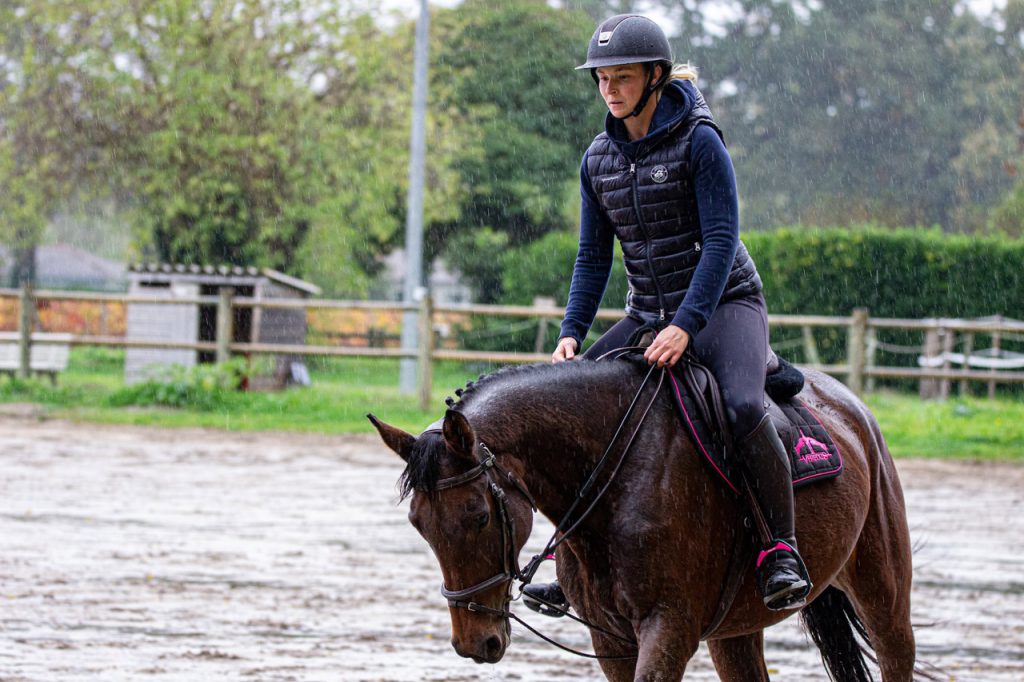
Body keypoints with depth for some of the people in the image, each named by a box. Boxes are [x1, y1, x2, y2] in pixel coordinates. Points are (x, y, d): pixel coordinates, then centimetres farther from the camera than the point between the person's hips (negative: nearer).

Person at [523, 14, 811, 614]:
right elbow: (594, 257, 8)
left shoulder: (699, 141, -14)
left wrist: (685, 325, -28)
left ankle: (783, 551, -22)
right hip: (649, 315, 7)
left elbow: (721, 240, -19)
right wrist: (573, 333, -6)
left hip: (724, 303, -7)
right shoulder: (599, 159, 4)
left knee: (743, 407, -34)